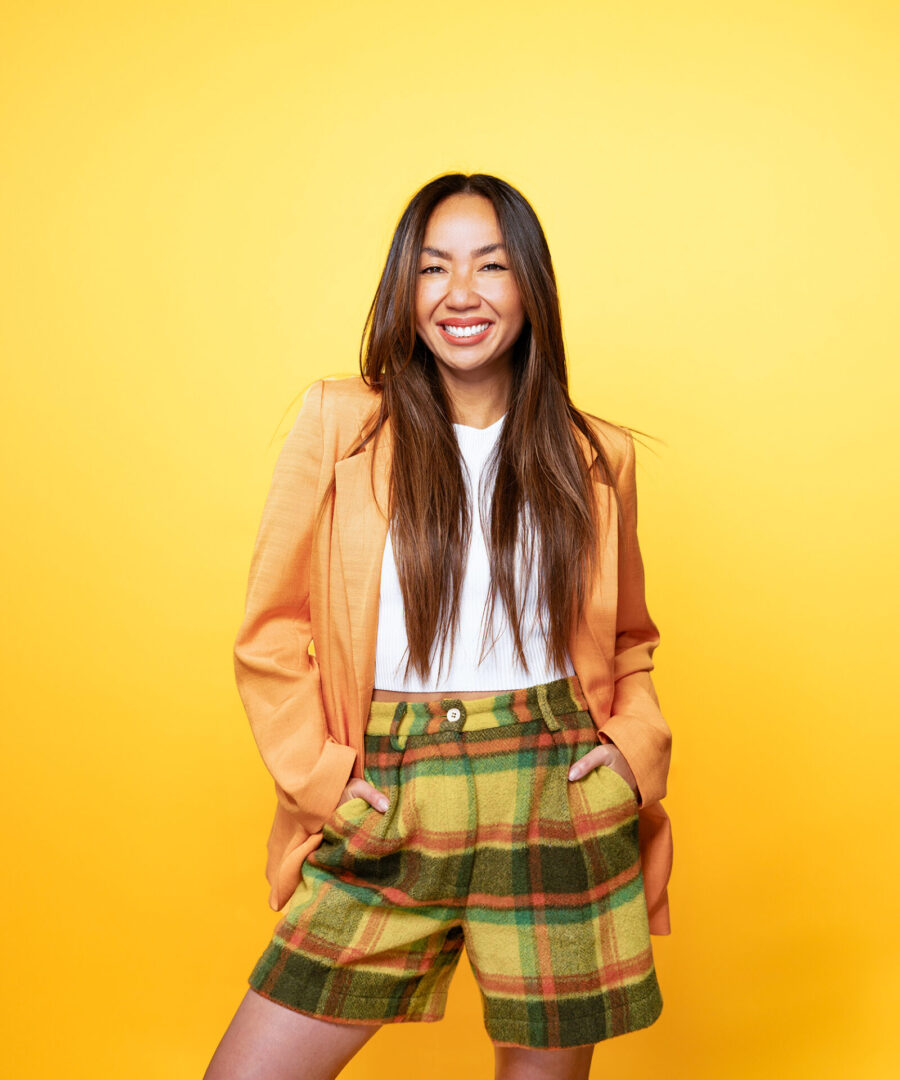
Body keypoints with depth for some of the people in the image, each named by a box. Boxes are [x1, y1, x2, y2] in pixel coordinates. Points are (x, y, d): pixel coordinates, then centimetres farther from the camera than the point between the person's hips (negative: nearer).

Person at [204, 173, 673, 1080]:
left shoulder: (595, 457, 5)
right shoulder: (339, 423, 0)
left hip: (559, 808, 1)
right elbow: (271, 635, 3)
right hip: (390, 815, 0)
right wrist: (320, 776, -6)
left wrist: (635, 743, 0)